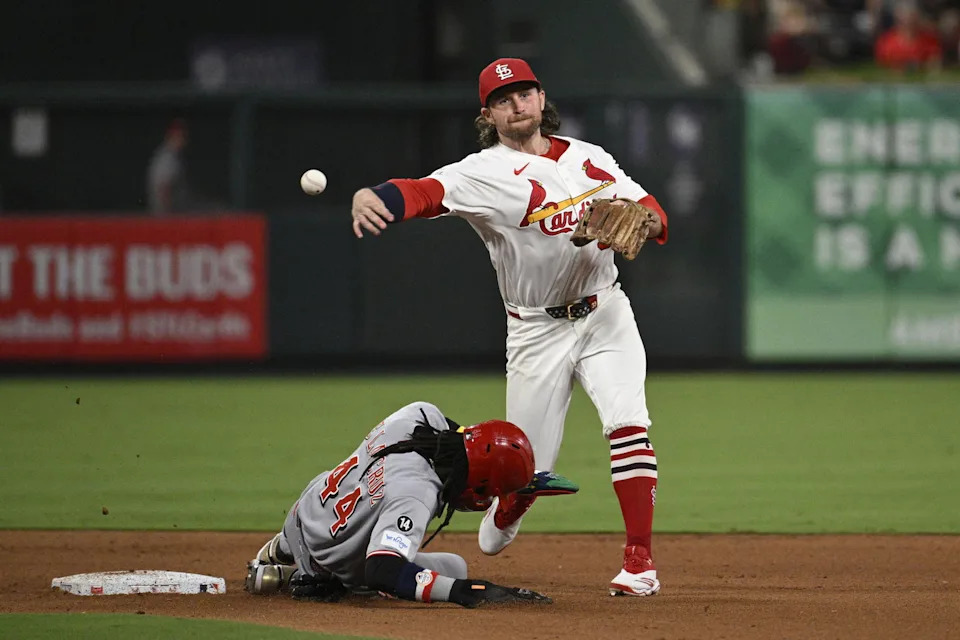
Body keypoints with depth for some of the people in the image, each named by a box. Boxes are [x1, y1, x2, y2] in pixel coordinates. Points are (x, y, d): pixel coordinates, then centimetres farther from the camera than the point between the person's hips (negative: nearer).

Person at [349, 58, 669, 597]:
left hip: (606, 315, 2)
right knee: (528, 465, 2)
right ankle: (501, 518, 38)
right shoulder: (483, 173, -8)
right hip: (537, 331, -2)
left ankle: (640, 561, -16)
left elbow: (653, 215, 8)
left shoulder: (589, 159, 8)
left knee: (627, 423, -19)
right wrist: (372, 198, -49)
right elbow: (424, 192, -27)